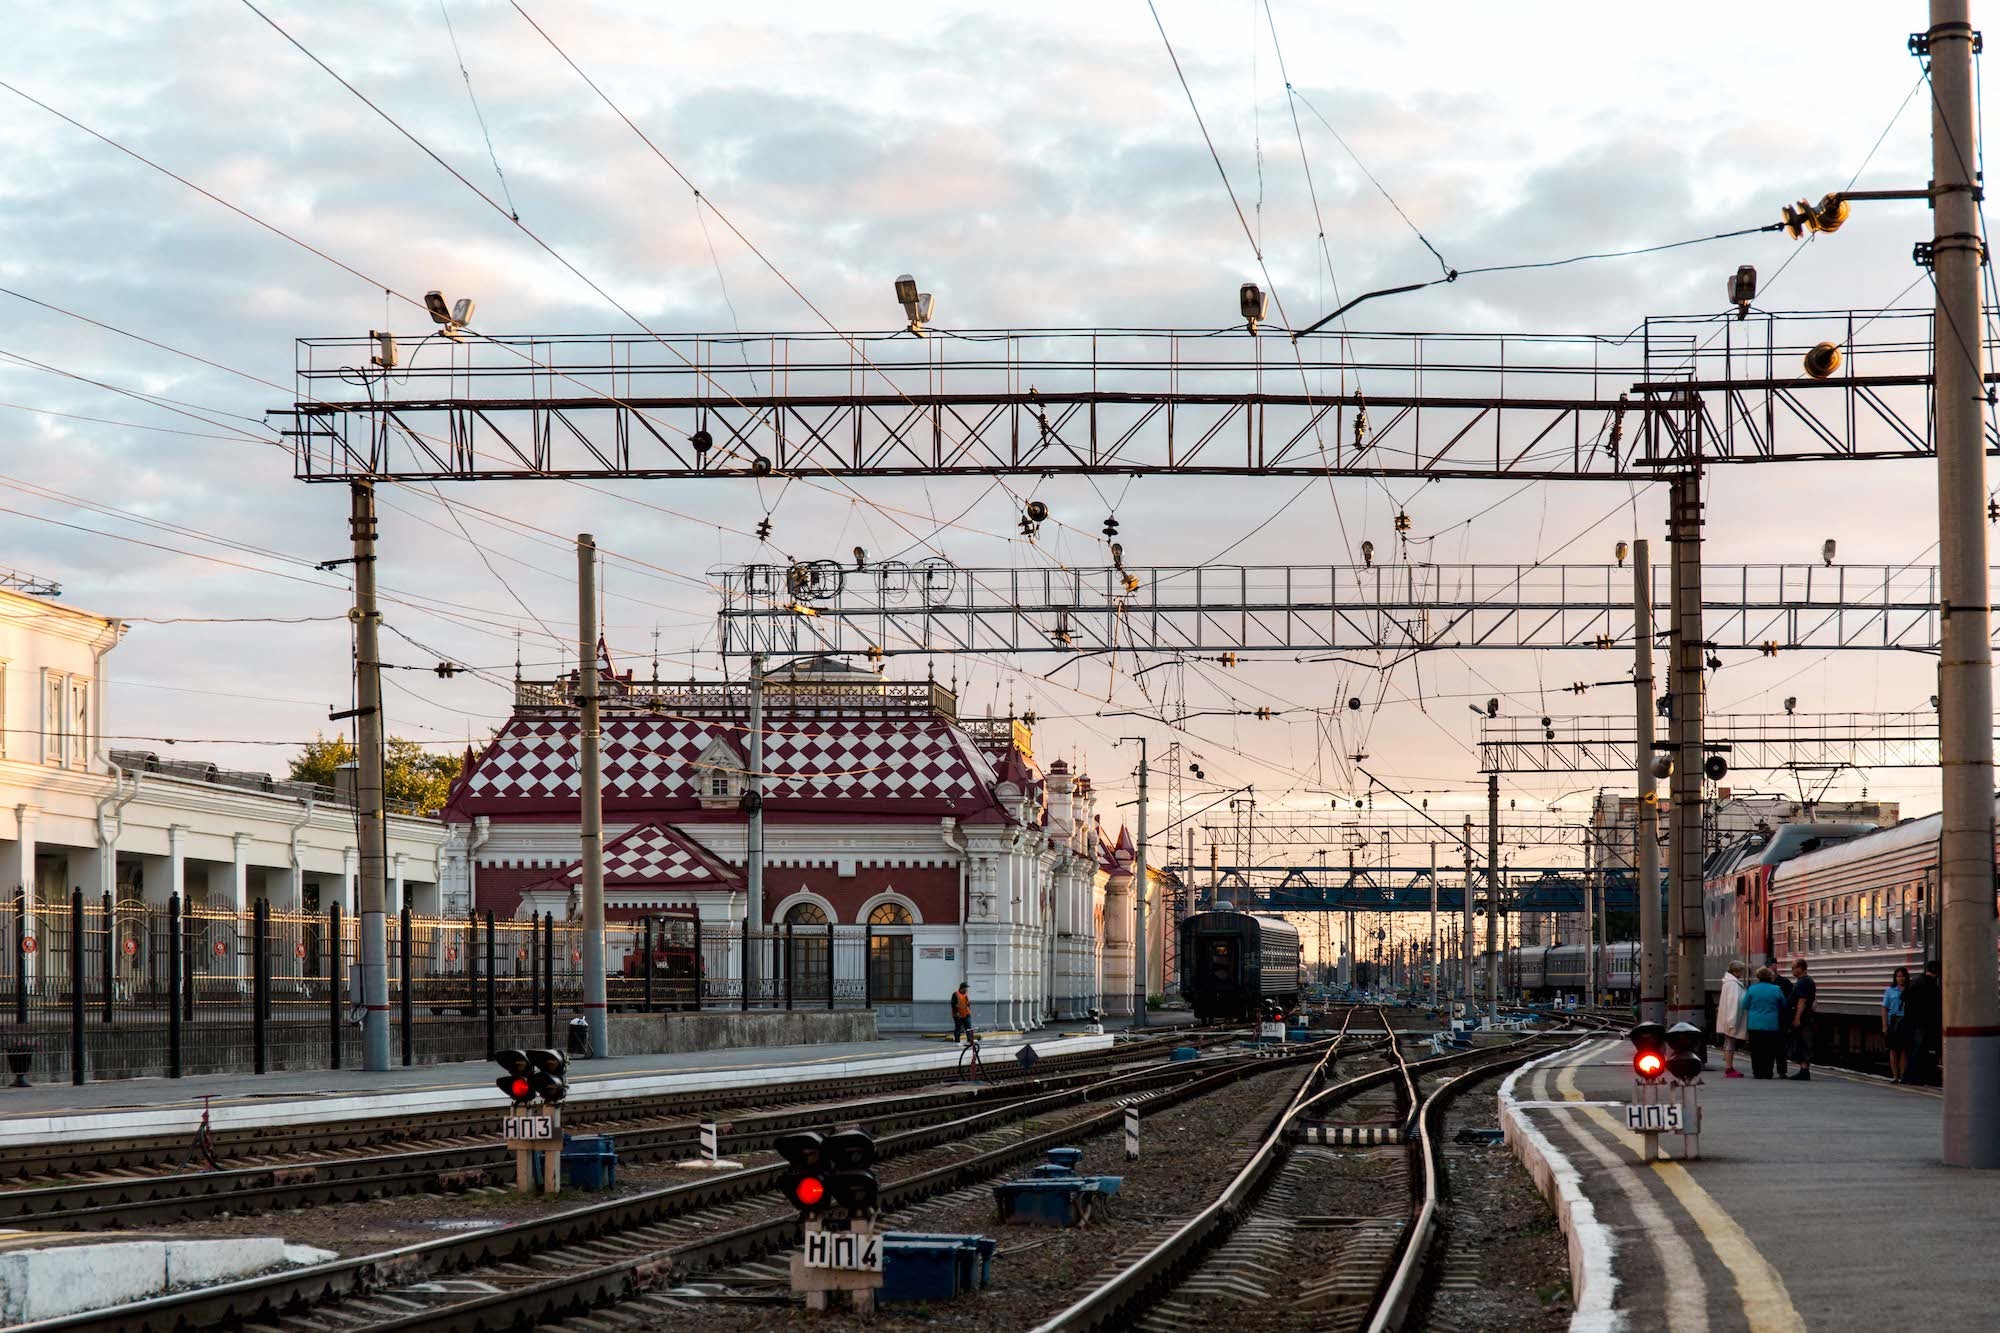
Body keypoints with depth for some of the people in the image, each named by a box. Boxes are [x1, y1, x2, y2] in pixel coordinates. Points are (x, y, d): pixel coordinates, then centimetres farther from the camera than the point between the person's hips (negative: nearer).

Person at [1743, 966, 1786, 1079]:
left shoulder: (1751, 989, -4)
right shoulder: (1776, 990, -4)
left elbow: (1745, 1006, 4)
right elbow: (1784, 1006, 7)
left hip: (1754, 1024, 0)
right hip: (1771, 1026, 0)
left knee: (1756, 1050, 7)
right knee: (1769, 1050, 5)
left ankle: (1757, 1072, 5)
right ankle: (1767, 1072, 1)